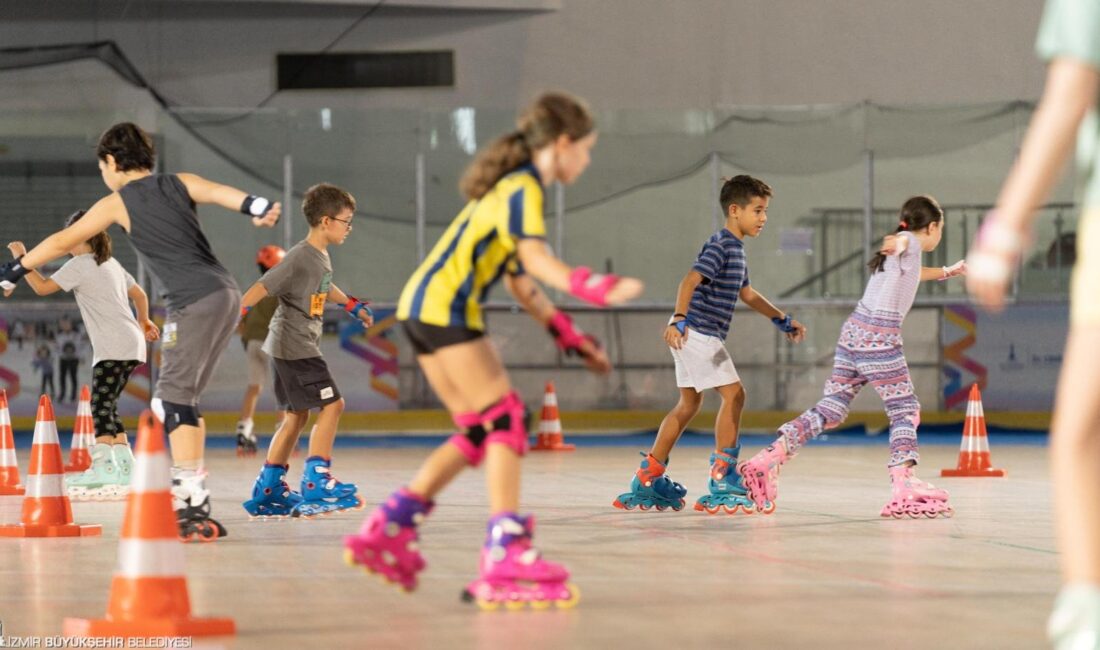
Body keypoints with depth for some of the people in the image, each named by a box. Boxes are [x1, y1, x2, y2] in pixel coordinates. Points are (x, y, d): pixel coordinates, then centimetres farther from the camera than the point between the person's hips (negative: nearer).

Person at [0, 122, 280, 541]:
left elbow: (62, 242, 13)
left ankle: (193, 506, -22)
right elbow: (220, 193, -4)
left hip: (194, 302, -7)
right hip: (227, 294, 7)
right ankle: (192, 496, 14)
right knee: (182, 400, 15)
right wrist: (256, 207, -23)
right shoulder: (180, 183, 17)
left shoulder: (117, 203, 6)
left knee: (173, 400, -10)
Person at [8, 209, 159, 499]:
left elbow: (42, 287, -10)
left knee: (101, 403, -15)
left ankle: (103, 465, -27)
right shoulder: (111, 263, 20)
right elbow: (139, 294, 29)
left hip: (114, 346, -9)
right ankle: (124, 466, 10)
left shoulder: (80, 265, -6)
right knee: (107, 405, 12)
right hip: (131, 344, 9)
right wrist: (143, 321, 45)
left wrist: (22, 258, -1)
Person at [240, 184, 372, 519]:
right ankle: (316, 482, -9)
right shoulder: (300, 258, -19)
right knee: (332, 404, -10)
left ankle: (268, 490, 16)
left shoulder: (322, 257, 11)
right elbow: (261, 288, -24)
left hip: (301, 346, 10)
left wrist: (354, 306, 47)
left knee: (296, 415, 12)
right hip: (295, 347, -10)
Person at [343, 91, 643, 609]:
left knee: (478, 431, 12)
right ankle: (506, 556, -17)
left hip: (423, 310, 10)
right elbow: (536, 260, -28)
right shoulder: (523, 189, -9)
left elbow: (520, 282, 24)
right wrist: (590, 288, -41)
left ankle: (388, 529, 13)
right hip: (445, 309, -10)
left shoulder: (513, 187, 22)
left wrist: (569, 336, 23)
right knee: (506, 419, -10)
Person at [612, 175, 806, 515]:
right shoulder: (720, 245, -14)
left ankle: (648, 479, 18)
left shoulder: (736, 249, 18)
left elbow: (746, 294, 31)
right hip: (697, 332, -10)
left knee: (689, 403, 14)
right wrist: (679, 319, -39)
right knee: (733, 394, -10)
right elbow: (690, 280, -27)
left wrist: (782, 320, 34)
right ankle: (722, 481, -9)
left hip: (696, 335, 10)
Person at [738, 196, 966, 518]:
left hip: (854, 331, 9)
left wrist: (946, 272, 64)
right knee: (905, 410, -4)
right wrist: (896, 244, -54)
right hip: (879, 337, -9)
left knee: (830, 410, 7)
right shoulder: (910, 242, -3)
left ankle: (766, 461, 1)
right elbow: (902, 241, -30)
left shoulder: (904, 248, 24)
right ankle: (903, 487, -15)